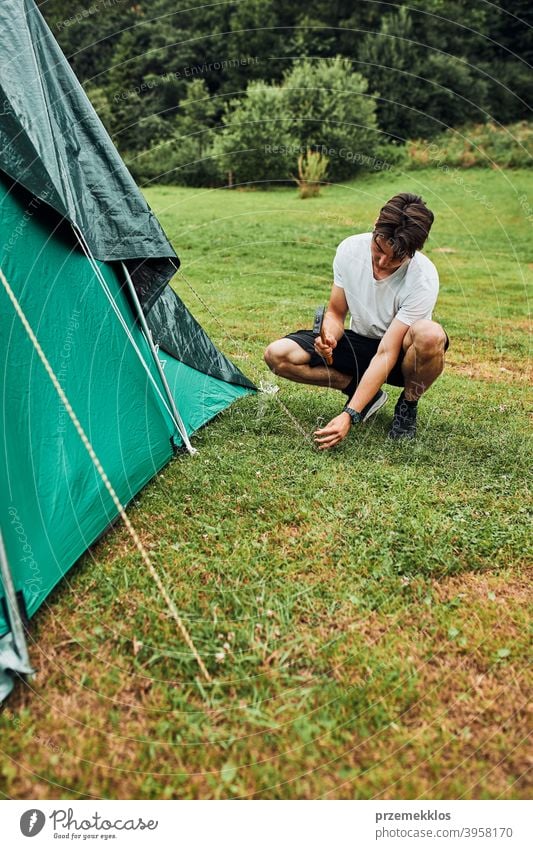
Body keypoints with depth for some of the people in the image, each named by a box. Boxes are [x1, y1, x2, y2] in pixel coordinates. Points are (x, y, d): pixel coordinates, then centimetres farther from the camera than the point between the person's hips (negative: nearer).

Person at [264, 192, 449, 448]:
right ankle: (365, 392, -3)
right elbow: (336, 313, -3)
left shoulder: (423, 278, -29)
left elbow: (386, 353, -31)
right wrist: (329, 336, -29)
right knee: (277, 355, -18)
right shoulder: (350, 249, -16)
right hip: (359, 344, 4)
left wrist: (349, 416, -36)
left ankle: (407, 406, -9)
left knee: (430, 335, -40)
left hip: (399, 355, -3)